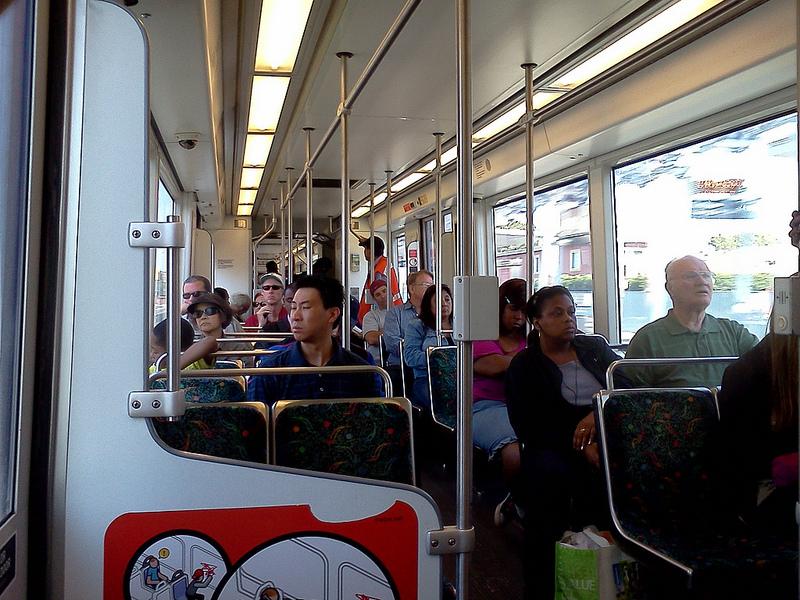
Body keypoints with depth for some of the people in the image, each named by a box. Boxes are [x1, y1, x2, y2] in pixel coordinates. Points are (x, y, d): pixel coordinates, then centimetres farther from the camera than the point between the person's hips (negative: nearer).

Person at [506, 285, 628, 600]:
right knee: (548, 471, -31)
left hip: (605, 441, 3)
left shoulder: (596, 348, 16)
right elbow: (528, 427, -5)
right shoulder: (523, 366, 5)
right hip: (553, 448, -3)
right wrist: (581, 448, -16)